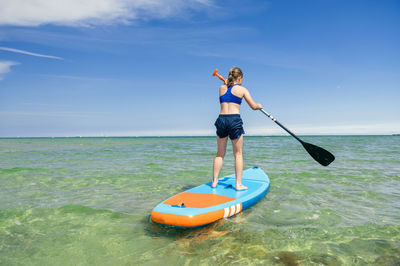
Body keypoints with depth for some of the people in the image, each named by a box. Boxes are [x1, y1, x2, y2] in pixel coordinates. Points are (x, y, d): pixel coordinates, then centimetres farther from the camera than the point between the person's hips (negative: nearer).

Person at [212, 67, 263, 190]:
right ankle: (238, 184, 6)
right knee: (238, 154, 5)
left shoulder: (221, 88, 13)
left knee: (220, 153, 14)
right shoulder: (242, 89, 3)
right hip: (235, 120, -4)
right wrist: (259, 106, 29)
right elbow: (254, 107, 7)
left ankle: (214, 181, 15)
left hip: (221, 120, 4)